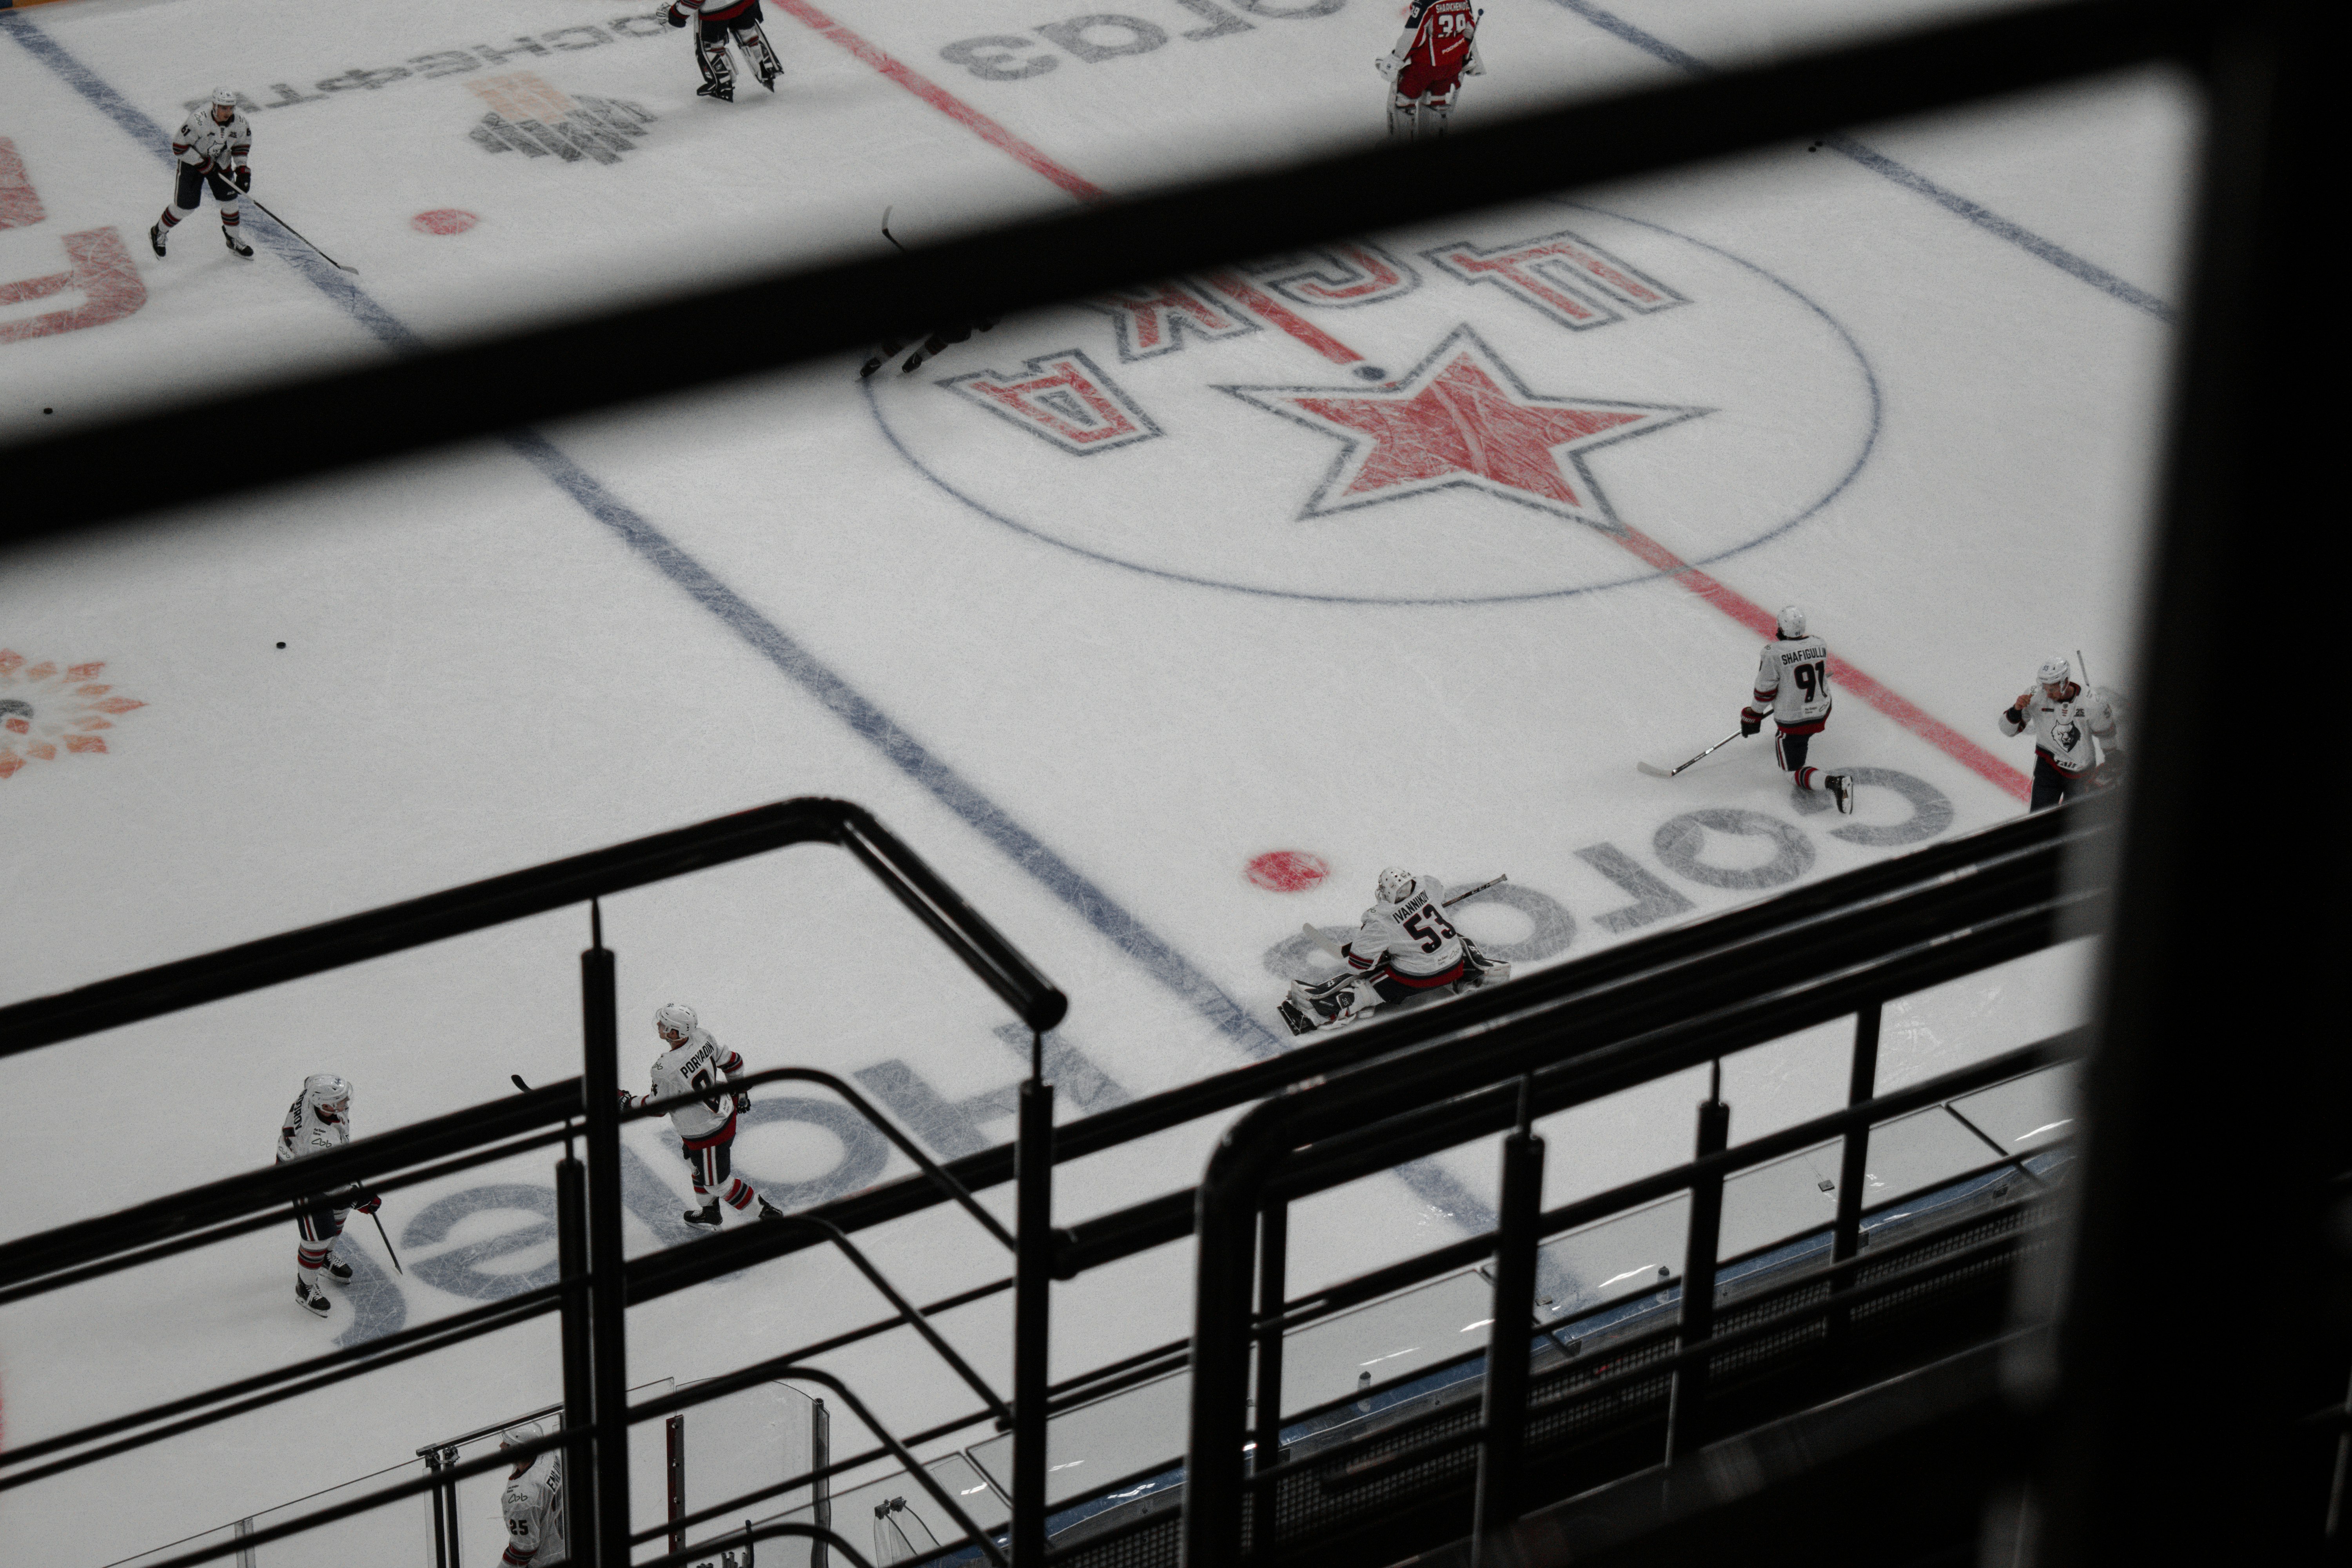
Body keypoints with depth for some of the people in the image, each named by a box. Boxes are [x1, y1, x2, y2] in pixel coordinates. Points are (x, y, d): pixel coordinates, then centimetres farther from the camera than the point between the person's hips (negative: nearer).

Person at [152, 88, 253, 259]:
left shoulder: (239, 123, -18)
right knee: (185, 206, -1)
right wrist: (202, 163, -27)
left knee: (229, 200, 2)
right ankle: (158, 232, 24)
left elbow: (242, 144, 3)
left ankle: (233, 239, 26)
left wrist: (242, 169, -8)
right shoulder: (198, 121, -35)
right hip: (192, 161, -4)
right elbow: (179, 147, -26)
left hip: (221, 162, 5)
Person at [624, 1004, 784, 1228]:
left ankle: (769, 1214, 27)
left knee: (718, 1184, 15)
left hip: (707, 1136, -8)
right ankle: (709, 1214, 50)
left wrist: (628, 1102, 0)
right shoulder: (702, 1036, -14)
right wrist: (739, 1092, 19)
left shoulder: (666, 1070, -34)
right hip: (726, 1114, 8)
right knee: (696, 1167, 30)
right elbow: (732, 1062, 0)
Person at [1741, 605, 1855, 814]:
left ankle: (1834, 783, -22)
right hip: (1822, 714, 6)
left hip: (1792, 722, -6)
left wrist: (1753, 716, 3)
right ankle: (1805, 741, 52)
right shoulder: (1821, 645, -4)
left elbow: (1765, 691, -14)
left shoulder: (1774, 653, -20)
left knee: (1792, 772, 3)